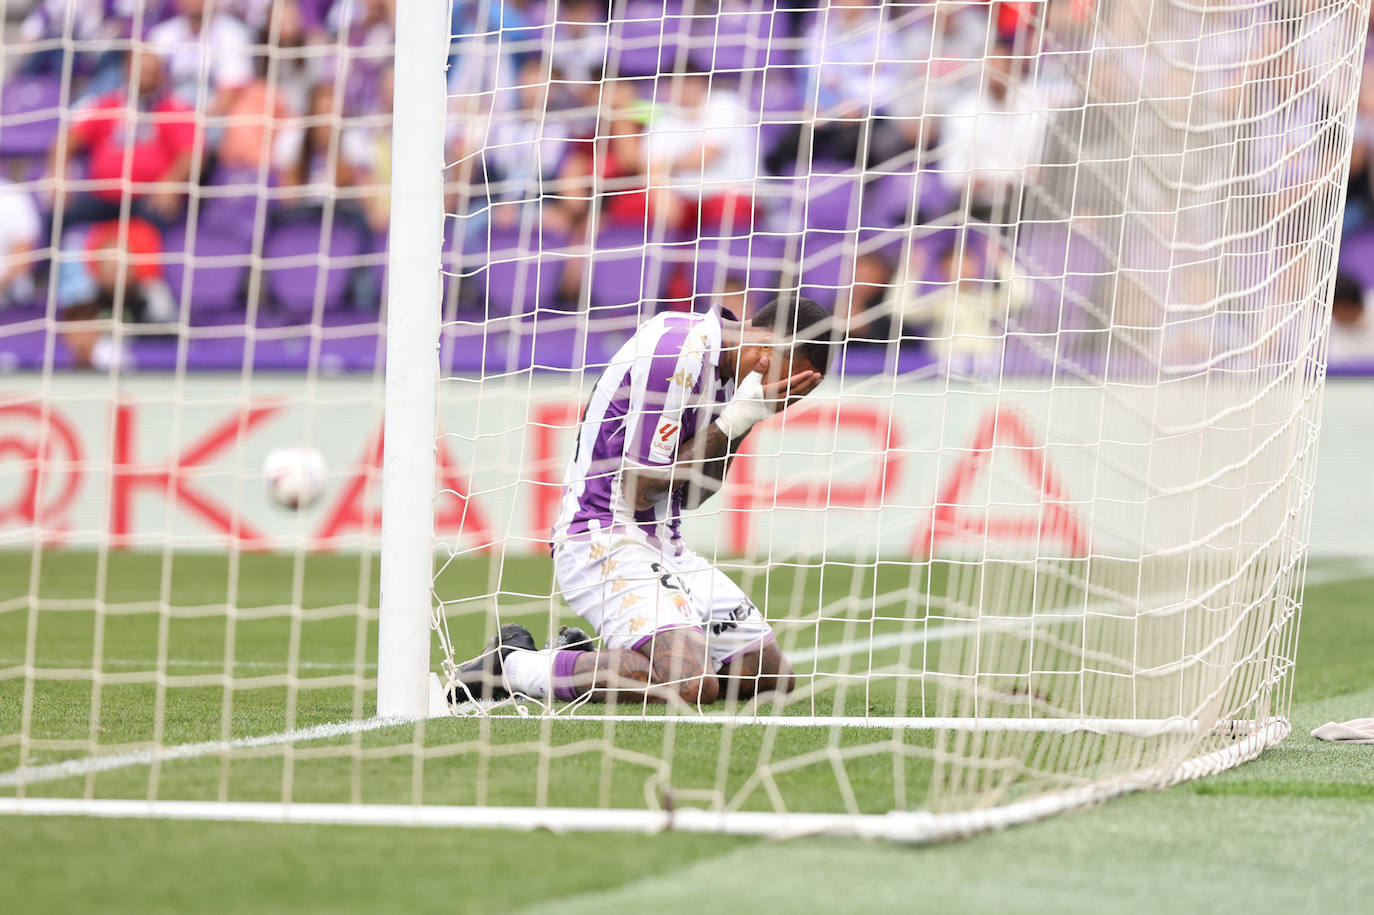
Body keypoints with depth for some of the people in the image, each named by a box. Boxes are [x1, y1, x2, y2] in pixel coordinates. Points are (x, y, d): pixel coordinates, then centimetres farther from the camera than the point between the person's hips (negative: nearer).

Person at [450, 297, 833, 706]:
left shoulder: (718, 359, 11)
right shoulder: (677, 353, -19)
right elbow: (638, 491, -17)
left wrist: (742, 420, 1)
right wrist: (738, 419, -16)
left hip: (662, 545, 10)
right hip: (602, 545, -10)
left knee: (773, 675, 6)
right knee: (693, 685, -29)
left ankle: (591, 660, 12)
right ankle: (515, 666, -13)